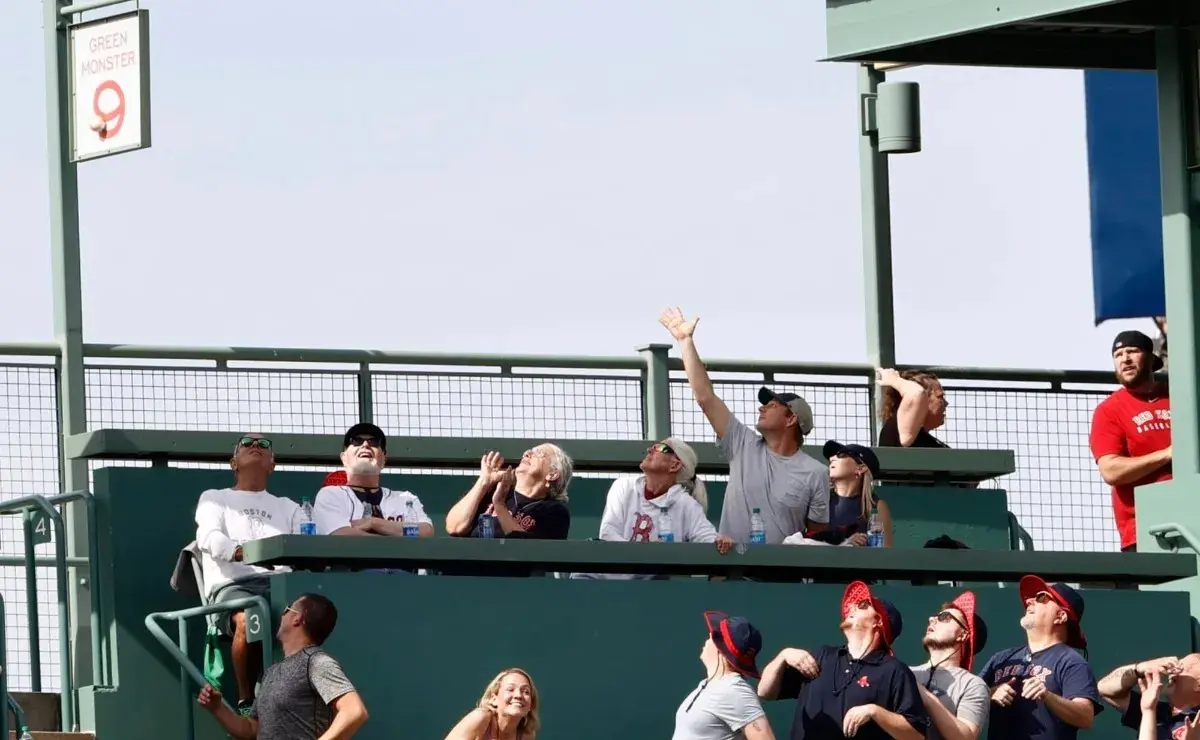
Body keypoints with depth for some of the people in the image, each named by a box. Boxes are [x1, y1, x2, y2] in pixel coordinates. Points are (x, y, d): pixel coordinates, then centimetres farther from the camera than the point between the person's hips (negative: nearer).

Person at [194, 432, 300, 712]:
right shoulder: (215, 498, 24)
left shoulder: (287, 507, 33)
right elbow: (208, 538, 1)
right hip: (232, 584, -2)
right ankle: (246, 702, -26)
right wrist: (243, 552, -22)